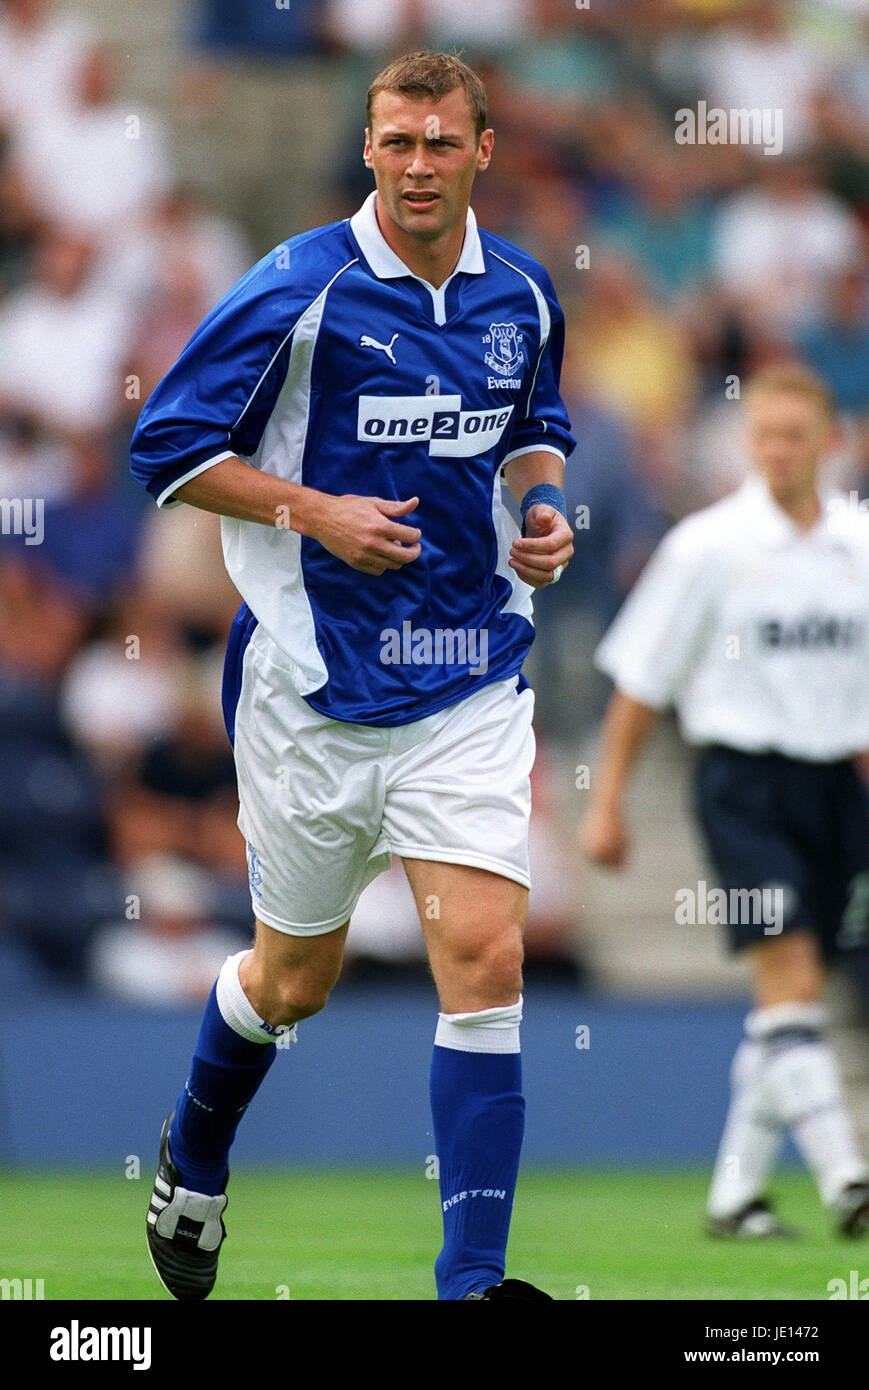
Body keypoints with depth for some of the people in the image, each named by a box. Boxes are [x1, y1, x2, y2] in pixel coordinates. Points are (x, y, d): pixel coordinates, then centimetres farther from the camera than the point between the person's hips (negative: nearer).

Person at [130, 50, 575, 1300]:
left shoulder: (520, 295, 3)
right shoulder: (299, 291, -11)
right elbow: (166, 445, -7)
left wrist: (545, 508, 1)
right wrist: (314, 511, -18)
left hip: (472, 687, 3)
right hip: (318, 682, -2)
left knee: (485, 962, -12)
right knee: (296, 979, 13)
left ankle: (474, 1281, -12)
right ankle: (193, 1161, 45)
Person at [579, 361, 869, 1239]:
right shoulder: (707, 545, -5)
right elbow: (640, 680, 0)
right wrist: (607, 800, -1)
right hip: (743, 772, -4)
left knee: (794, 1000, 7)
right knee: (789, 979, -17)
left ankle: (735, 1192, 16)